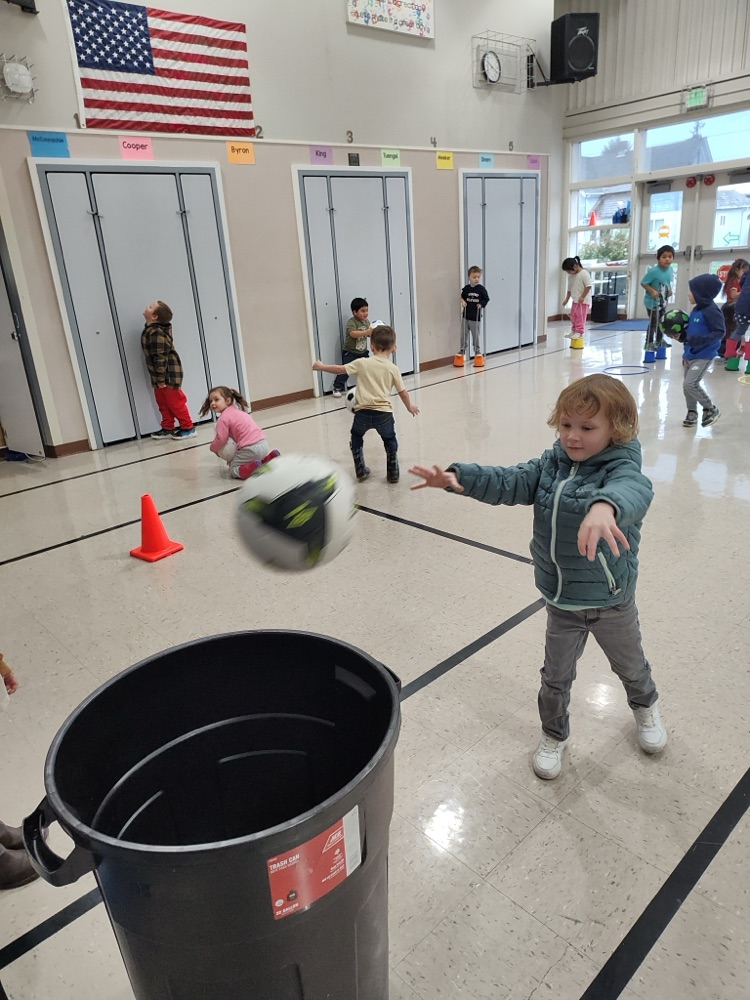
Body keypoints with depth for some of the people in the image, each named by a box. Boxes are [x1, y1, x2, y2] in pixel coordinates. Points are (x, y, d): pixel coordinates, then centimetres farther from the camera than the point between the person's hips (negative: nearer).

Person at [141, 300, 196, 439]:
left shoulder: (156, 332, -24)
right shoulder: (151, 329, 8)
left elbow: (161, 357, -26)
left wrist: (161, 379, -23)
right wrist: (158, 379, 18)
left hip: (168, 374, -10)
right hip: (159, 376, 10)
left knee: (175, 403, 0)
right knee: (163, 403, 16)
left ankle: (188, 428, 11)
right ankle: (168, 428, 27)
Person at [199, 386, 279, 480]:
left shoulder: (223, 418, -6)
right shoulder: (237, 411, 22)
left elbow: (221, 439, -9)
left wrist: (213, 448, 13)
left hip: (250, 448, -9)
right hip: (263, 443, 9)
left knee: (233, 469, 3)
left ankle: (254, 467, -22)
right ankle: (270, 456, 12)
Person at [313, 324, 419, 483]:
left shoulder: (362, 363, 0)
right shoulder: (393, 368, 3)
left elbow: (340, 369, 0)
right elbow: (403, 393, 7)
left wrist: (321, 367, 15)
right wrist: (410, 407, 25)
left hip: (363, 411, 0)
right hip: (383, 412, 0)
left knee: (356, 437, 28)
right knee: (390, 440, 25)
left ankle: (360, 472, 28)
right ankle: (393, 474, 24)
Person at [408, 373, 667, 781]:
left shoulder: (621, 467, -23)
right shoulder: (552, 464, -7)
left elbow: (632, 490, -46)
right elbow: (509, 482, -15)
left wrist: (604, 506, -71)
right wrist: (458, 477, -33)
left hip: (612, 600, -2)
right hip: (560, 600, 3)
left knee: (629, 665, 26)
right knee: (556, 677, 17)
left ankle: (646, 706, 58)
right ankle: (554, 735, 43)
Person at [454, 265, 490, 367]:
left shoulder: (481, 289, -5)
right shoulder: (466, 288, 0)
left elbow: (486, 299, 2)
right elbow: (462, 297, 11)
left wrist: (481, 304, -14)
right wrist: (462, 301, -9)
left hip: (476, 317, -2)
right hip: (466, 316, 2)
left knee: (476, 336, 7)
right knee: (464, 336, 8)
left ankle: (478, 353, 20)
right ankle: (462, 352, 19)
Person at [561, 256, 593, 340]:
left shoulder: (584, 274, -15)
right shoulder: (570, 276, 9)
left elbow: (589, 286, -19)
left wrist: (583, 297, -21)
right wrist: (567, 299, 16)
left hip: (583, 301, -8)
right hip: (575, 300, 8)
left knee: (580, 316, -9)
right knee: (573, 316, 13)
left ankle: (579, 332, -4)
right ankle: (573, 331, 25)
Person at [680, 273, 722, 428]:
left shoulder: (712, 310, -17)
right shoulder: (697, 309, 9)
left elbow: (719, 332, -21)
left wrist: (699, 339, -30)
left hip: (704, 355, -9)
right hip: (691, 354, 9)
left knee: (690, 384, -14)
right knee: (687, 384, 13)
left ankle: (711, 409, 5)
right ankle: (692, 412, 29)